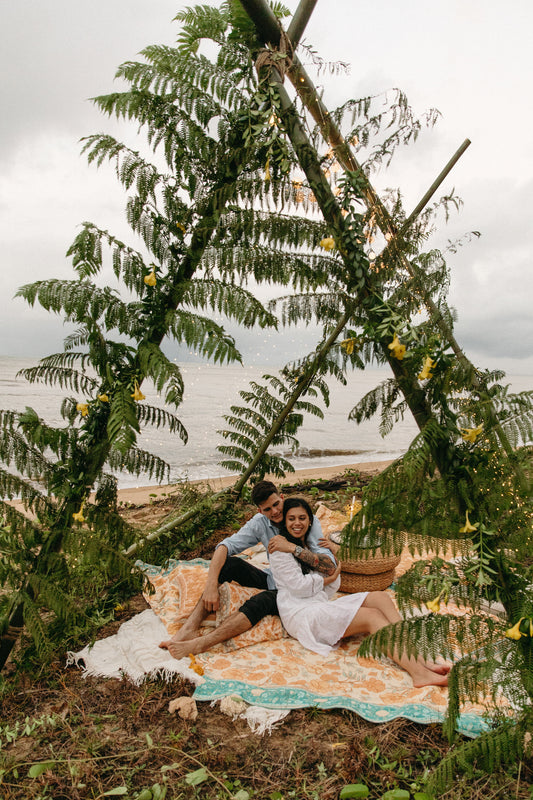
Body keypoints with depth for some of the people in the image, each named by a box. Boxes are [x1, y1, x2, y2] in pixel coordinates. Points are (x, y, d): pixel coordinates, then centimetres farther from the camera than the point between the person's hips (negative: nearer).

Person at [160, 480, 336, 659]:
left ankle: (200, 644, -40)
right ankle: (189, 629, -26)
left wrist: (292, 547, -39)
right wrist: (211, 584, -29)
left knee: (262, 600, -36)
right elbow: (225, 546, -15)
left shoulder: (309, 521, -18)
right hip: (272, 580, 5)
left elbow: (330, 567, -29)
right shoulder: (260, 522, -6)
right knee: (229, 563, -17)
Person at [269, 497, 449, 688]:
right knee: (372, 616, -25)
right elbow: (298, 586, -11)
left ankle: (422, 660, -30)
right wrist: (329, 578, 3)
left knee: (380, 597, -14)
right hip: (299, 614, -8)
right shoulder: (281, 547, -2)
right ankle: (419, 673, -40)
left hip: (321, 604, 8)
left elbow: (330, 589, 16)